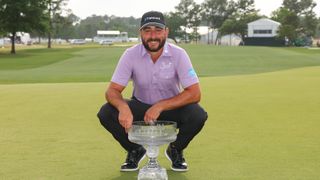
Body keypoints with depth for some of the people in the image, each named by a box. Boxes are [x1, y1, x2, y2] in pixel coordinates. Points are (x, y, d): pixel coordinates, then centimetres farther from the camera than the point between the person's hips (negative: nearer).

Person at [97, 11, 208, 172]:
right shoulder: (130, 55, -16)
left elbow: (194, 93, -25)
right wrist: (123, 107, -42)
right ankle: (135, 150, 4)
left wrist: (160, 106, -35)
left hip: (172, 106, -1)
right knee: (106, 113, -24)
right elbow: (112, 90, -18)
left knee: (198, 115, -31)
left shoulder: (178, 54, -19)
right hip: (140, 106, 1)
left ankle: (176, 150, 2)